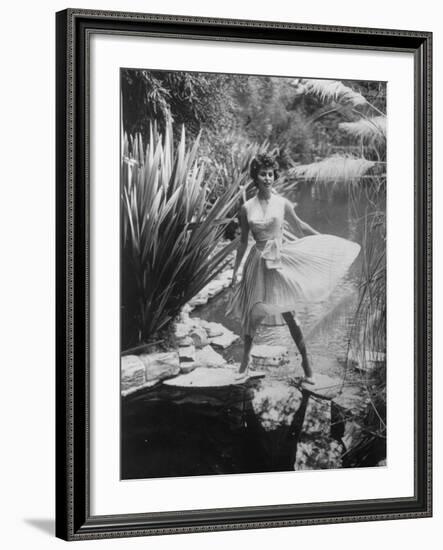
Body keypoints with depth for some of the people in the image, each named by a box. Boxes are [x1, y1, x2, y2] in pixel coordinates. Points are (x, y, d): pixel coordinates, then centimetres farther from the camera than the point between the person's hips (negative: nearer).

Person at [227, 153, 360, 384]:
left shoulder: (282, 203, -3)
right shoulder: (247, 209, -1)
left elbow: (299, 226, 13)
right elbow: (243, 242, 7)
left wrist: (327, 240, 19)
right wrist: (235, 271, 9)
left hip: (281, 258, -1)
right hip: (259, 262, 1)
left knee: (288, 314, -2)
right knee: (252, 313, 6)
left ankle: (306, 364, 7)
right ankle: (245, 360, 25)